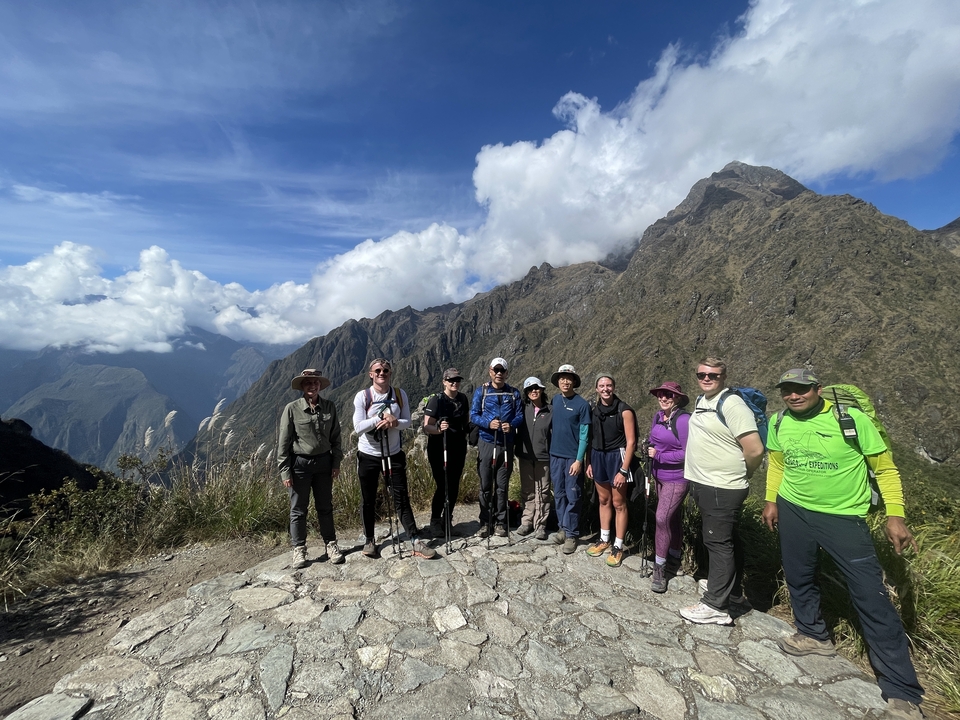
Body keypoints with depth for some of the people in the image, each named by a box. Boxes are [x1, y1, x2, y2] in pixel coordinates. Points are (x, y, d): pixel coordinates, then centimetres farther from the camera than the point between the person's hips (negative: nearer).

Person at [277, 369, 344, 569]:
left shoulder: (329, 407, -3)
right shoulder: (292, 409, -11)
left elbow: (336, 437, 5)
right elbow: (283, 442, -7)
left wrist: (336, 463, 3)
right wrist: (285, 471, -7)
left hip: (323, 462, 3)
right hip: (299, 463, -2)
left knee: (325, 507, 14)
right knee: (298, 510, 10)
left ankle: (330, 544, 28)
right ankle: (299, 550, 26)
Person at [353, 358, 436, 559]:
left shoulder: (399, 394, -2)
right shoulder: (362, 396, -9)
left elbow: (407, 422, -3)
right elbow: (358, 427, -15)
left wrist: (394, 422, -23)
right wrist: (381, 418, -24)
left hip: (393, 454, 1)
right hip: (368, 456, -1)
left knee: (402, 499, 4)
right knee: (368, 501, 12)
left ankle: (416, 542, 9)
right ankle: (369, 541, 31)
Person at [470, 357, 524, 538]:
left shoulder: (514, 393, 7)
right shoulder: (481, 391, 1)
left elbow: (520, 415, 2)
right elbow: (473, 415, -3)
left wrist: (511, 425, -19)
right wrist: (489, 423, -20)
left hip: (506, 445, 1)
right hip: (486, 443, -1)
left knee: (502, 486, 8)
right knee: (485, 486, 5)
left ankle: (500, 522, 20)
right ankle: (485, 522, 18)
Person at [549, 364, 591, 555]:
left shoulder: (582, 404, -10)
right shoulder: (555, 400, 5)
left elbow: (584, 435, -11)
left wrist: (579, 460, -14)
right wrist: (551, 449, 10)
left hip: (573, 457, -5)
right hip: (555, 455, 5)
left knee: (572, 497, 3)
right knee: (559, 494, 13)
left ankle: (571, 534, 14)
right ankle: (563, 528, 27)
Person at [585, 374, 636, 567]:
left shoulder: (624, 411, -12)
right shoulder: (594, 410, 3)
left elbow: (631, 442, -12)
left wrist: (623, 470, -15)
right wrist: (589, 462, 8)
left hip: (617, 457, -5)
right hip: (598, 457, 5)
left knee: (618, 504, 5)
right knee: (604, 500, 16)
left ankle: (618, 546, 18)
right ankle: (604, 539, 31)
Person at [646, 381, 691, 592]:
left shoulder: (683, 420, -20)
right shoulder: (658, 416, 3)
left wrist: (659, 455, -20)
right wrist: (650, 450, 0)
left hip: (677, 479, -7)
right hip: (660, 476, 7)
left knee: (663, 518, -11)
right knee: (672, 518, 19)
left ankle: (659, 568, 3)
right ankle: (673, 560, 34)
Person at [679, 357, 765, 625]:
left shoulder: (732, 404, -18)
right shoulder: (701, 401, 10)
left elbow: (755, 450, -22)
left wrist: (741, 473, -5)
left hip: (722, 489, -9)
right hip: (704, 485, 9)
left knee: (719, 543, 0)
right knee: (727, 541, 22)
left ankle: (715, 606, 11)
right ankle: (731, 589, 38)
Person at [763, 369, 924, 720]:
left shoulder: (852, 418, -14)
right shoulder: (779, 423, -2)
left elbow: (885, 467, -7)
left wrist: (895, 514, -14)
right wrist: (771, 500, 9)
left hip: (843, 517, -4)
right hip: (793, 511, 4)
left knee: (871, 596, -2)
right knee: (798, 578, 17)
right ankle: (815, 635, 41)